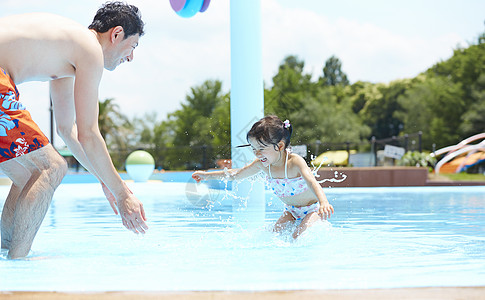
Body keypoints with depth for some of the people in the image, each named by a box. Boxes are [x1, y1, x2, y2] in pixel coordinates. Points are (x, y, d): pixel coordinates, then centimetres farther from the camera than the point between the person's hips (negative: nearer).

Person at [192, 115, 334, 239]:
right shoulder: (262, 164, -10)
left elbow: (312, 182, -47)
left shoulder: (295, 162, -30)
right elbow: (237, 174, 7)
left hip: (313, 208, -6)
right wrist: (208, 175, 11)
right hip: (291, 210, 6)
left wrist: (324, 202, -67)